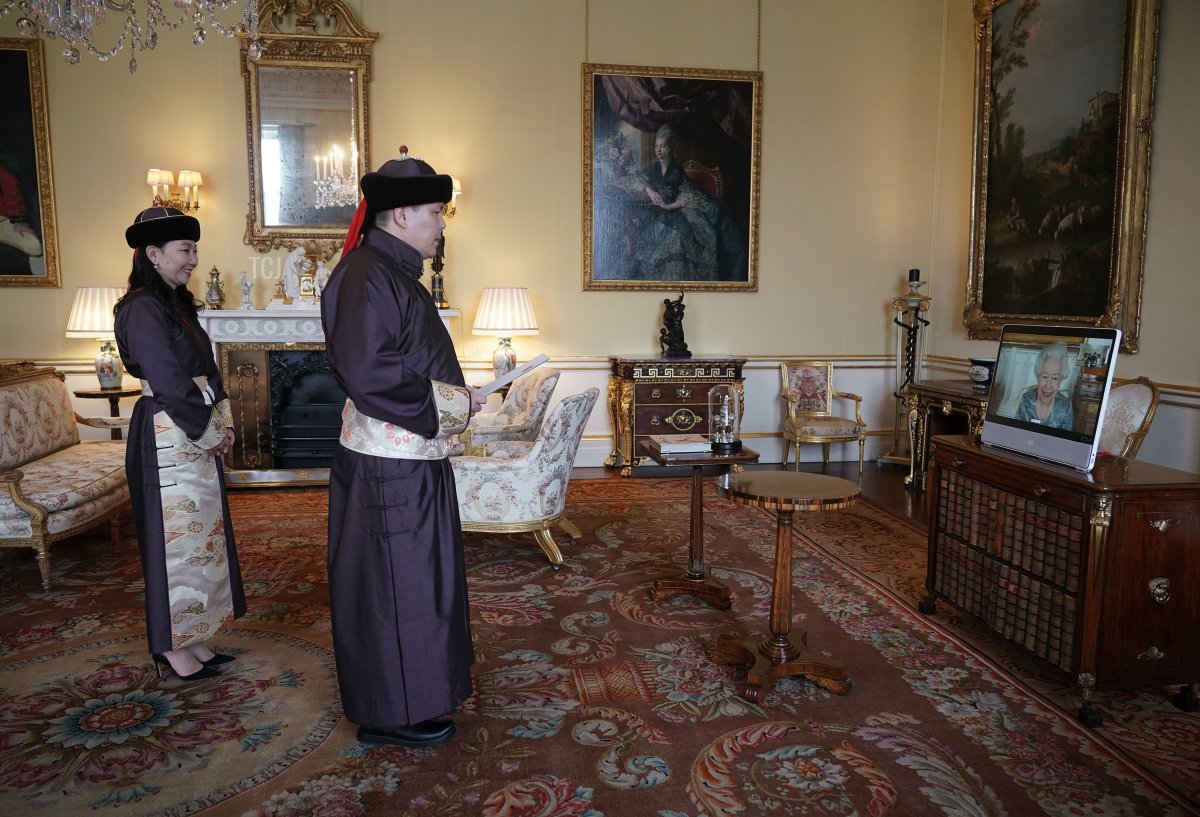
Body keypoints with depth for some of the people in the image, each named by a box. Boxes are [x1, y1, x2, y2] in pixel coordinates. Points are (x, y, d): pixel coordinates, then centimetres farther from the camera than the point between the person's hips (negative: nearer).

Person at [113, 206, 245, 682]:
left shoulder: (177, 304, 14)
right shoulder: (142, 308, -15)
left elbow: (205, 370, 15)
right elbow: (168, 382, -20)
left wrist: (222, 424, 4)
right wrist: (210, 432, -12)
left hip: (197, 438, 9)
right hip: (167, 441, -9)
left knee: (199, 534, 13)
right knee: (175, 537, 0)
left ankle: (191, 638, 25)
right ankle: (171, 648, 14)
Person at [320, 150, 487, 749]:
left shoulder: (393, 273, 13)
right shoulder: (366, 276, -18)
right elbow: (367, 373, -27)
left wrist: (453, 397, 9)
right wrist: (448, 403, -19)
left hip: (411, 459, 10)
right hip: (389, 467, -10)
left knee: (414, 580, 19)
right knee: (393, 583, 2)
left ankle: (403, 694, 36)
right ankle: (389, 714, 19)